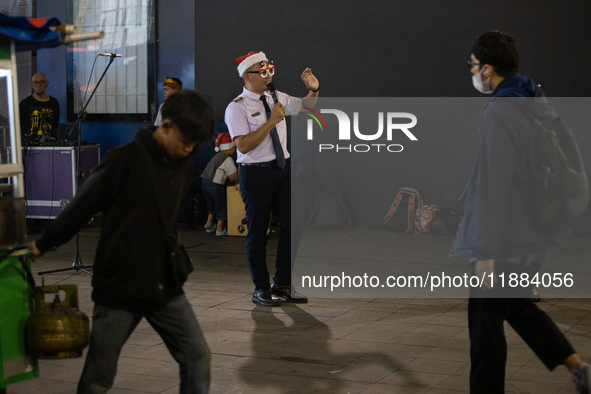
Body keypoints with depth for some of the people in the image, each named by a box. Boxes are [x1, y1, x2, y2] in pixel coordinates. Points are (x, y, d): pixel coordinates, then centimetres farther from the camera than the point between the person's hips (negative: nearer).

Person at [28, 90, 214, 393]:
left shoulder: (184, 164, 5)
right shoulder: (125, 160, -14)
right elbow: (82, 206, -7)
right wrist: (43, 245, 1)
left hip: (165, 286, 5)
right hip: (119, 287, -5)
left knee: (198, 359, -3)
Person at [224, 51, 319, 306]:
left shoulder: (277, 98, 10)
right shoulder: (237, 108, -9)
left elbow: (306, 106, 26)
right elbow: (244, 145, -20)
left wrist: (313, 90, 4)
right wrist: (271, 121, -21)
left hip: (283, 170, 6)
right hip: (256, 173, -6)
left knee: (291, 227, 5)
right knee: (258, 232, 2)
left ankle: (283, 284, 19)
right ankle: (261, 288, 15)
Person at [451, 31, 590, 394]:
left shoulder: (499, 112, -20)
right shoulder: (538, 102, 8)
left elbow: (495, 187, -23)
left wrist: (486, 251, -20)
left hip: (505, 240, -9)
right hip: (533, 235, 9)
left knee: (486, 322, 3)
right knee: (517, 306, 23)